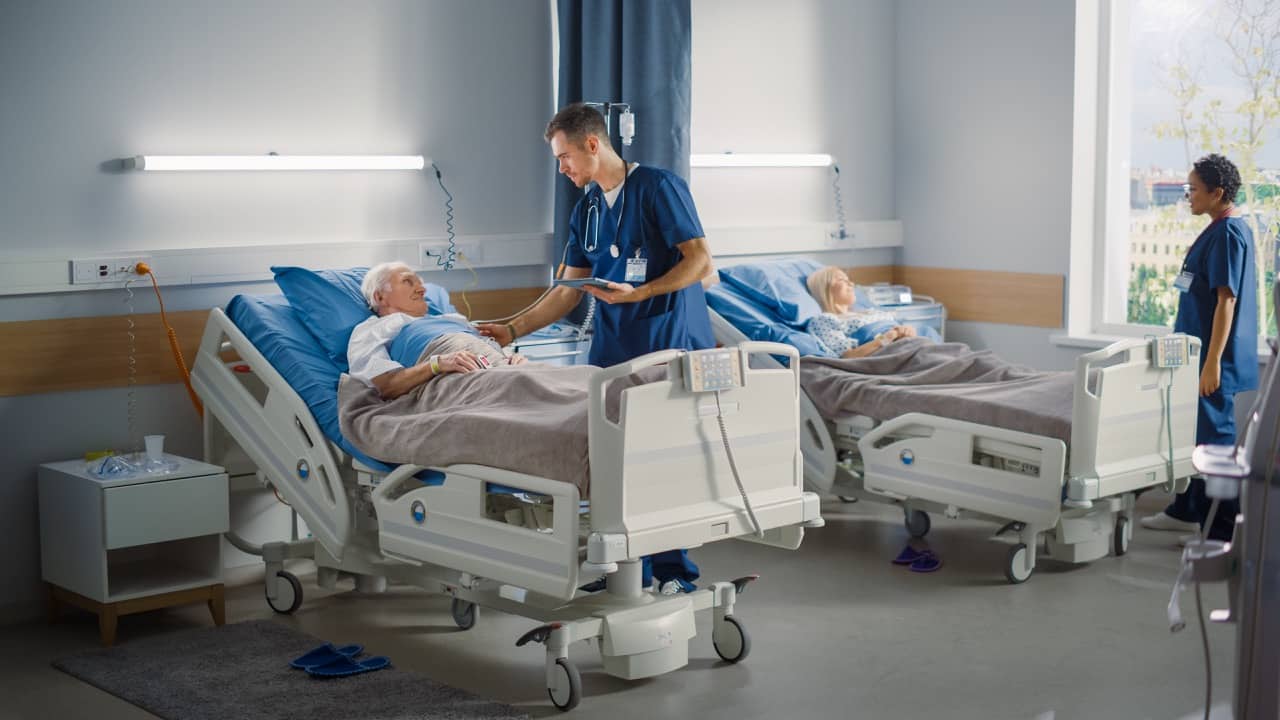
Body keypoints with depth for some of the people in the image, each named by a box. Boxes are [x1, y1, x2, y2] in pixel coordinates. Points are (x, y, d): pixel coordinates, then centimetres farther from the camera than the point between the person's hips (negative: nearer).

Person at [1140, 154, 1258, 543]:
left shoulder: (1228, 233, -17)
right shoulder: (1227, 230, 13)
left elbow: (1227, 300, -21)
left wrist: (1213, 361, -23)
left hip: (1212, 357, -10)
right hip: (1199, 353, 10)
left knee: (1215, 439, -5)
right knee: (1192, 433, 18)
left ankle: (1223, 530, 0)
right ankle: (1186, 511, 30)